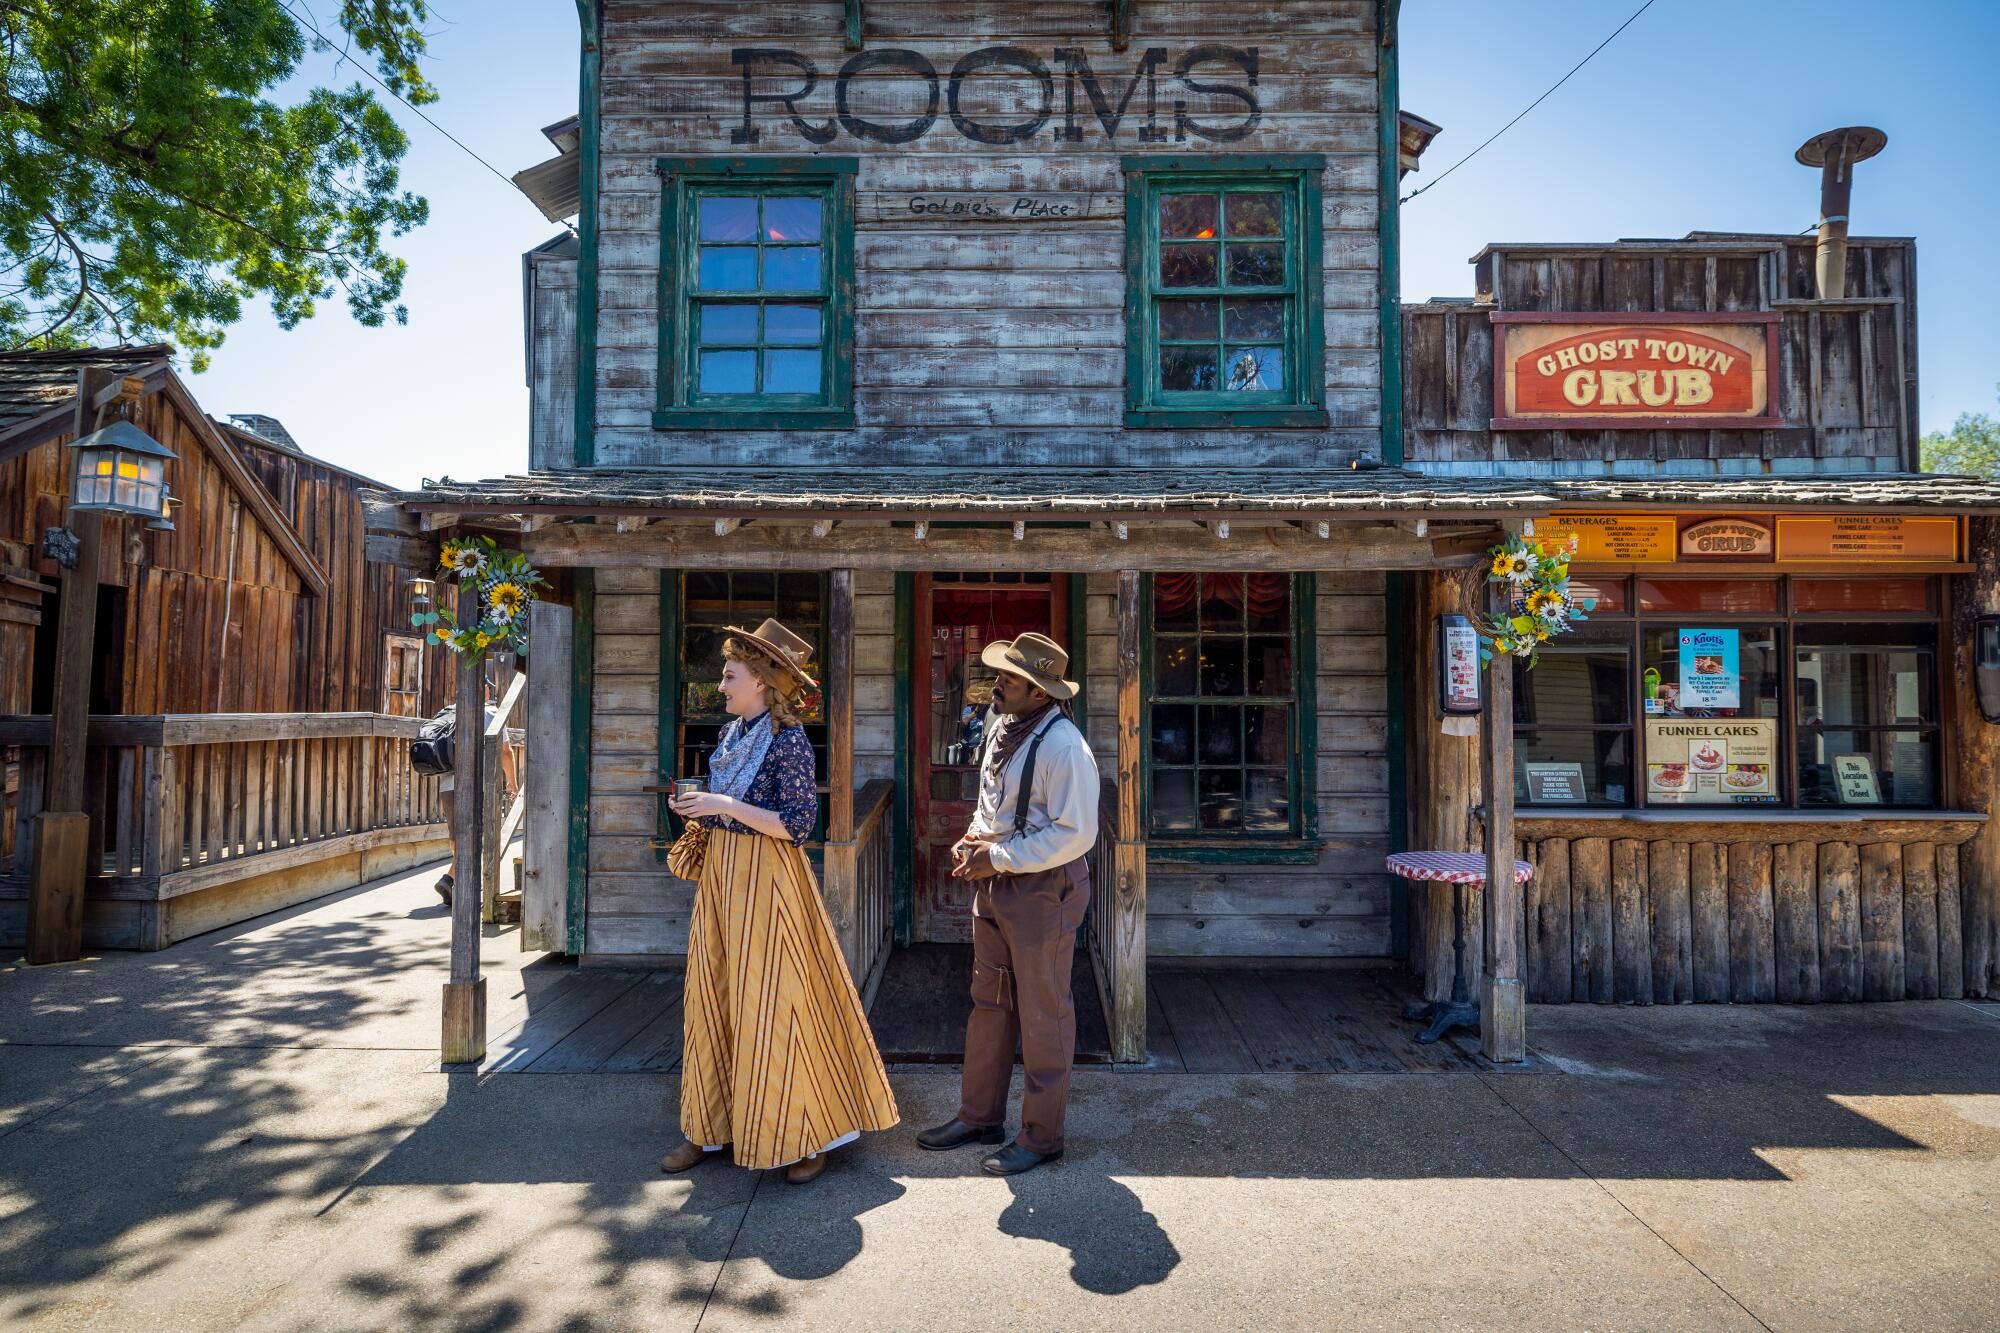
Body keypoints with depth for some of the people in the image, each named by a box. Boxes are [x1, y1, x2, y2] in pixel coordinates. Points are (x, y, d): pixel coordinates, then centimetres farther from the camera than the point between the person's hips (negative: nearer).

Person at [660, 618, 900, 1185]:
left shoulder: (789, 741, -15)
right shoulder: (734, 733, 9)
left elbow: (797, 824, -20)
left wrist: (722, 805, -22)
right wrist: (699, 809, 2)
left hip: (765, 879, -8)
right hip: (722, 871, 8)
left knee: (770, 1005, -1)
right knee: (714, 999, 13)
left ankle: (807, 1136, 16)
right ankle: (712, 1126, 29)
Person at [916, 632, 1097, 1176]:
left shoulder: (1062, 746, -21)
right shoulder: (1003, 728, 6)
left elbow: (1076, 834, -23)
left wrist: (999, 857, -21)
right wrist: (974, 839, 0)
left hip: (1043, 891, -9)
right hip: (995, 885, 9)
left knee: (1042, 1014, 6)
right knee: (989, 1003, 19)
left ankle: (1041, 1135, 23)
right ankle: (980, 1115, 35)